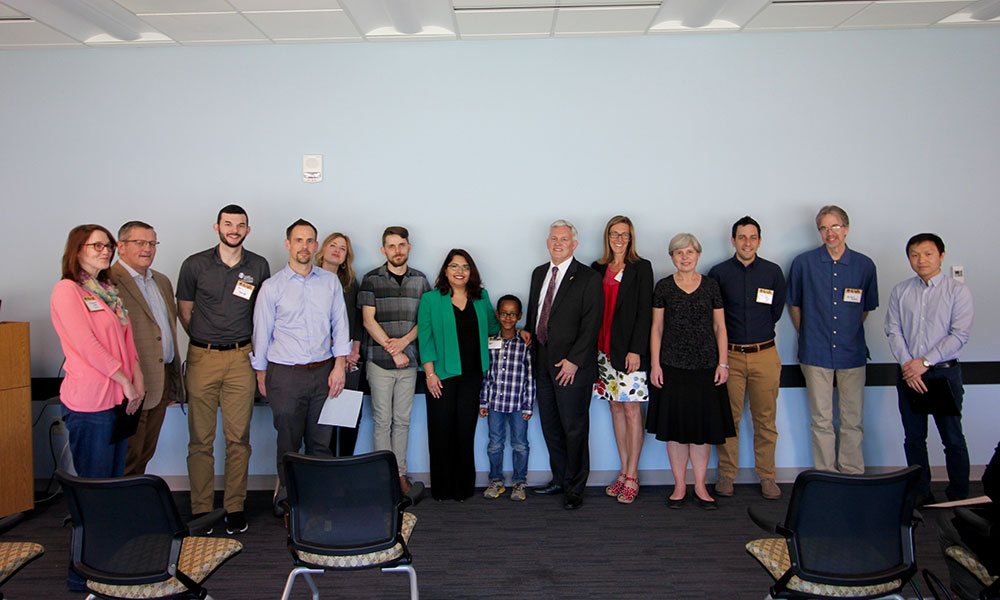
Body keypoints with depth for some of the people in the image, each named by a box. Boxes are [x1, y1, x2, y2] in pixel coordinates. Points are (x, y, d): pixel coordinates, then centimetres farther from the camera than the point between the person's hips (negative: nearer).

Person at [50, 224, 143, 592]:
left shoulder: (108, 291, 17)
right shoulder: (67, 290, -8)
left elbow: (126, 337, 18)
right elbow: (86, 344, -15)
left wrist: (137, 379, 5)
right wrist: (126, 382, -10)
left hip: (119, 401, 8)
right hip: (88, 403, -8)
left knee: (114, 483, 12)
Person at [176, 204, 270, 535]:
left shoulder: (259, 266, 6)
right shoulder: (195, 265, 2)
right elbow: (184, 310, 11)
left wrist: (256, 347, 10)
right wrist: (205, 341, 9)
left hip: (241, 358, 1)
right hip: (202, 358, -1)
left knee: (238, 437, 3)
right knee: (201, 438, 3)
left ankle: (235, 507, 14)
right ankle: (201, 509, 13)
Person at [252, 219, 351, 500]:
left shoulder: (331, 281, 6)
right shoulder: (272, 287, -1)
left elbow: (340, 325, 8)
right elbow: (261, 333, 5)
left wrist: (339, 366, 0)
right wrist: (261, 375, 7)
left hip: (324, 372, 2)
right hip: (286, 374, -2)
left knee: (321, 442, 7)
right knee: (288, 444, 6)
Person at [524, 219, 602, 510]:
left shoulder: (588, 278, -7)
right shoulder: (539, 273, 14)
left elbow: (591, 324, -12)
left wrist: (573, 360, -17)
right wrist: (529, 331, 5)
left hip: (573, 366, -6)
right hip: (543, 363, 7)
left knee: (574, 428, 1)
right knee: (550, 426, 13)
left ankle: (575, 488, 15)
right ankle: (560, 479, 28)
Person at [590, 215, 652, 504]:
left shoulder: (641, 267, 0)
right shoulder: (597, 268, 12)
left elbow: (645, 312, -5)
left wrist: (636, 350, -13)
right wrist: (592, 347, 5)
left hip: (630, 349, -4)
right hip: (604, 348, 5)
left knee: (631, 409, -3)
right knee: (616, 407, 9)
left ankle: (632, 477, 5)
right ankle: (624, 472, 17)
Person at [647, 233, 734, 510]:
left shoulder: (711, 286, 7)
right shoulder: (663, 287, 4)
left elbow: (720, 327, 8)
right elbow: (656, 328, 5)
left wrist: (723, 362, 0)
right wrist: (655, 364, -1)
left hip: (706, 365, 1)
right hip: (672, 365, 0)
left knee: (703, 427, 4)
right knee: (675, 426, 3)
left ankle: (700, 487, 15)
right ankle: (680, 487, 15)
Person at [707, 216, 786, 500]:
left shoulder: (773, 272, 6)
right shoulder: (719, 273, 2)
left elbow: (776, 311, 13)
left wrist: (758, 331, 11)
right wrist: (727, 345, 6)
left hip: (765, 355, 1)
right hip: (729, 354, -1)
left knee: (765, 419, 5)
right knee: (729, 417, 4)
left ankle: (767, 476, 17)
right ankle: (726, 474, 16)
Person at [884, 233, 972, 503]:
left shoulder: (958, 291, -2)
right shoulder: (900, 291, 8)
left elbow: (959, 335, -9)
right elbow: (893, 331, 2)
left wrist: (924, 362, -14)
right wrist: (907, 365, -11)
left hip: (944, 372, -3)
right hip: (909, 373, 3)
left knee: (953, 439, 1)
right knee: (913, 439, 9)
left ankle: (959, 498, 14)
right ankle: (920, 493, 21)